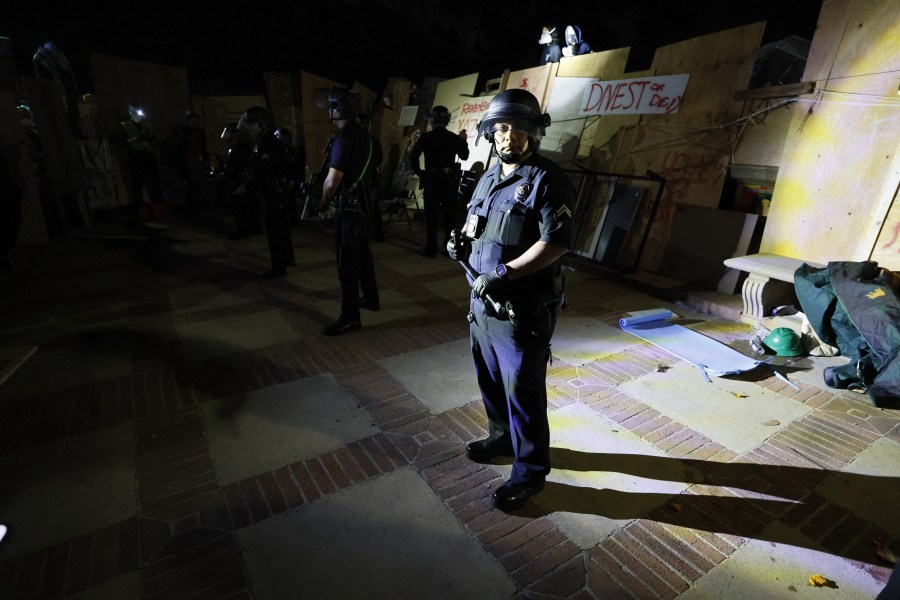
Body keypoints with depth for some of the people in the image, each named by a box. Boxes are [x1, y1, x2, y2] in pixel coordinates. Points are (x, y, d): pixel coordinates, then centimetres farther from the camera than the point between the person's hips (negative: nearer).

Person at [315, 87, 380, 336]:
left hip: (349, 204, -9)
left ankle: (350, 316, 1)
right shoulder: (361, 132, 9)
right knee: (362, 252, 20)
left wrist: (322, 203, -7)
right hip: (363, 200, 9)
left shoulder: (344, 138, -18)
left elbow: (332, 181, -24)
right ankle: (370, 297, 33)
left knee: (347, 260, -5)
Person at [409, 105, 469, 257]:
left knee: (431, 214, 3)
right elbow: (464, 156, 9)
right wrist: (463, 141, 21)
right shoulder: (454, 137, 0)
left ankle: (431, 249, 3)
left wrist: (418, 172, -2)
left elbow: (413, 155, -13)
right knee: (449, 214, 8)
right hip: (450, 179, 2)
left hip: (431, 179, -2)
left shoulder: (426, 137, -6)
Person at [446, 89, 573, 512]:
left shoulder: (547, 180, -12)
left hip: (523, 309, -8)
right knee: (489, 378, 21)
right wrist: (460, 242, -1)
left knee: (522, 391, 3)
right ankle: (502, 437, 46)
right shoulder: (489, 177, 13)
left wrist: (504, 272, -25)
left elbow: (556, 242, -20)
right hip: (482, 300, 8)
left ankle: (529, 472, 23)